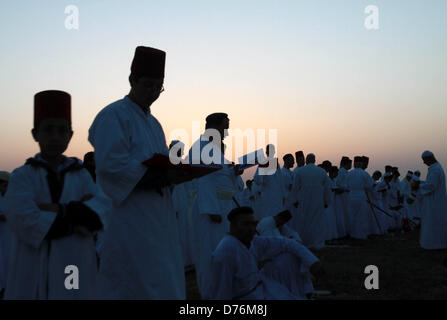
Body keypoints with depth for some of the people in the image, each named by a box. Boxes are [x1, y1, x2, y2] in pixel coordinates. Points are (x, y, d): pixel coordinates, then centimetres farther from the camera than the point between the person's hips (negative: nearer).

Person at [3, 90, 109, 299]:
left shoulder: (81, 176, 9)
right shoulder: (22, 176, 2)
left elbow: (102, 212, -7)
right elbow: (26, 223, -14)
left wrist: (54, 209, -14)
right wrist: (77, 214, -10)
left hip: (76, 274, 2)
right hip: (34, 276, -2)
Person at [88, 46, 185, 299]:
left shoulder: (153, 122, 20)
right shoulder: (113, 116, -7)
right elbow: (110, 164, -19)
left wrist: (173, 173, -1)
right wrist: (162, 176, -19)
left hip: (158, 216, 9)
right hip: (129, 217, -9)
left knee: (166, 284, 10)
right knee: (142, 284, -9)